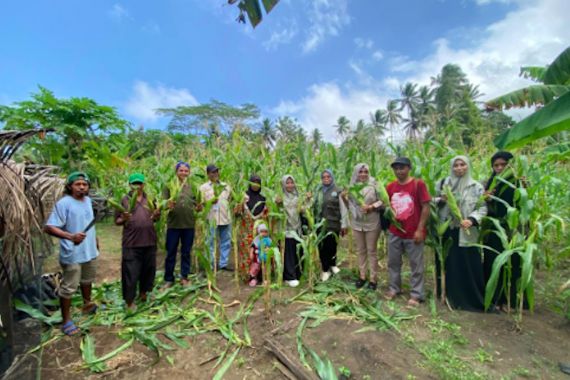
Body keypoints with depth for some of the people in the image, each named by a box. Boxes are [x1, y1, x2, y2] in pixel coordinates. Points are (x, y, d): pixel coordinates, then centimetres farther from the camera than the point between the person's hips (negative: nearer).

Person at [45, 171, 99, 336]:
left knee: (87, 280, 26)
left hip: (89, 250, 8)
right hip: (72, 254, -8)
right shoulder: (63, 203, -19)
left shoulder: (88, 200, 4)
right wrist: (71, 236, -36)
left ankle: (87, 304, 48)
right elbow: (49, 227, -24)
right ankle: (66, 321, 20)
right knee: (68, 287, 4)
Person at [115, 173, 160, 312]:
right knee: (131, 272, 3)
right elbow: (117, 221, 2)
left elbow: (156, 218, 15)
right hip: (131, 243, -3)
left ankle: (143, 292, 34)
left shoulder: (149, 199, 10)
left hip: (149, 241, 4)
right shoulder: (124, 200, 1)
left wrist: (156, 215, -8)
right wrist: (124, 219, -20)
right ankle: (129, 300, 17)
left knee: (149, 269, 13)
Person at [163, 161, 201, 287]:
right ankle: (168, 279, 23)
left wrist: (199, 208, -16)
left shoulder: (193, 187, 5)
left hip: (189, 224, 2)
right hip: (173, 224, -1)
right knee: (171, 252, 8)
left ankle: (184, 277, 26)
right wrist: (168, 206, -25)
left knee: (186, 252, 12)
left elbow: (196, 205, 6)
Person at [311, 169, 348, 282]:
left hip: (333, 223, -3)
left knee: (332, 246, 4)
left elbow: (343, 209, -1)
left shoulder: (337, 191, -1)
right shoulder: (318, 191, 10)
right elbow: (314, 206, 11)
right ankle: (325, 270, 21)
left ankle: (332, 265, 30)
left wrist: (344, 224, -3)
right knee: (322, 247, 5)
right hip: (320, 223, 3)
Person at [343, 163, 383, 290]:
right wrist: (344, 198, -11)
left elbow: (382, 201, -5)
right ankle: (362, 276, 27)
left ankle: (373, 278, 18)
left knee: (371, 251, 5)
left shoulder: (374, 185, -6)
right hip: (357, 223, 4)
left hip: (372, 223, -3)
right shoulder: (352, 187, 5)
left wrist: (372, 207, -20)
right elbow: (349, 205, 8)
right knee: (360, 250, 13)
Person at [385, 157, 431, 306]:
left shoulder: (418, 184, -10)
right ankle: (393, 288, 31)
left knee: (416, 265, 8)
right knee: (393, 262, 15)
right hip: (394, 232, 5)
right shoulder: (390, 186, 4)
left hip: (413, 233, -4)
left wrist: (420, 229, -13)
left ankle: (416, 294, 22)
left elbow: (426, 207, -10)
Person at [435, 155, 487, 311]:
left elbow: (483, 207, -2)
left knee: (469, 266, 4)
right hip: (446, 231, 2)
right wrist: (441, 200, -12)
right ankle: (450, 296, 26)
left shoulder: (476, 186, 2)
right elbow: (433, 202, 10)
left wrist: (472, 219, -19)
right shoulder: (443, 183, 6)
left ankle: (473, 299, 22)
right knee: (448, 265, 10)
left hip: (466, 233, -1)